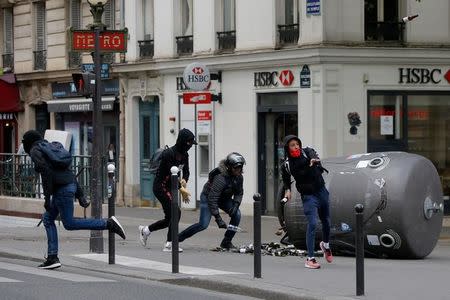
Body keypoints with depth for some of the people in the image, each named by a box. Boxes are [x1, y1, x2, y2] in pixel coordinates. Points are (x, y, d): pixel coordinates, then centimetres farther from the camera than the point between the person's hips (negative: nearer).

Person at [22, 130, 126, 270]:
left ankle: (109, 223, -6)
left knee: (69, 224, -1)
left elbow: (46, 172, -19)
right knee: (48, 218, 13)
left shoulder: (35, 151, -4)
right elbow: (68, 170, 21)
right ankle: (52, 257, 7)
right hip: (70, 185, 10)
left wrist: (47, 198, -18)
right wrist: (79, 194, 22)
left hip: (62, 189, -10)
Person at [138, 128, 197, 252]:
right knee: (176, 213, -17)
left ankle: (145, 230, 28)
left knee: (169, 220, 9)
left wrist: (184, 180, -14)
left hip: (169, 187, 9)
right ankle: (169, 245, -12)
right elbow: (171, 173, -25)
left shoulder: (184, 155, 6)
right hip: (160, 186, -9)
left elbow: (186, 171, 9)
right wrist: (182, 190, -26)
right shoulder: (169, 153, -21)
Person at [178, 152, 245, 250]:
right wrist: (218, 218, -40)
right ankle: (177, 238, -5)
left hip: (224, 198, 7)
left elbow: (239, 193, 1)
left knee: (237, 214, -17)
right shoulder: (221, 178, -37)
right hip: (208, 196, -7)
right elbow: (212, 199, -38)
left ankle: (226, 242, -4)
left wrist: (236, 204, -20)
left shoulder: (239, 177, -14)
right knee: (203, 224, -18)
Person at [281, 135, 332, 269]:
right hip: (308, 196, -3)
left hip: (321, 191, 3)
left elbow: (313, 155, -26)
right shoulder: (287, 165, -2)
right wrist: (287, 190, -1)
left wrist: (314, 160, -48)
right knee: (312, 223, -18)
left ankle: (325, 244, 49)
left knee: (326, 221, 17)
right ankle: (310, 259, -17)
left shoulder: (307, 152, -2)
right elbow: (286, 180, 16)